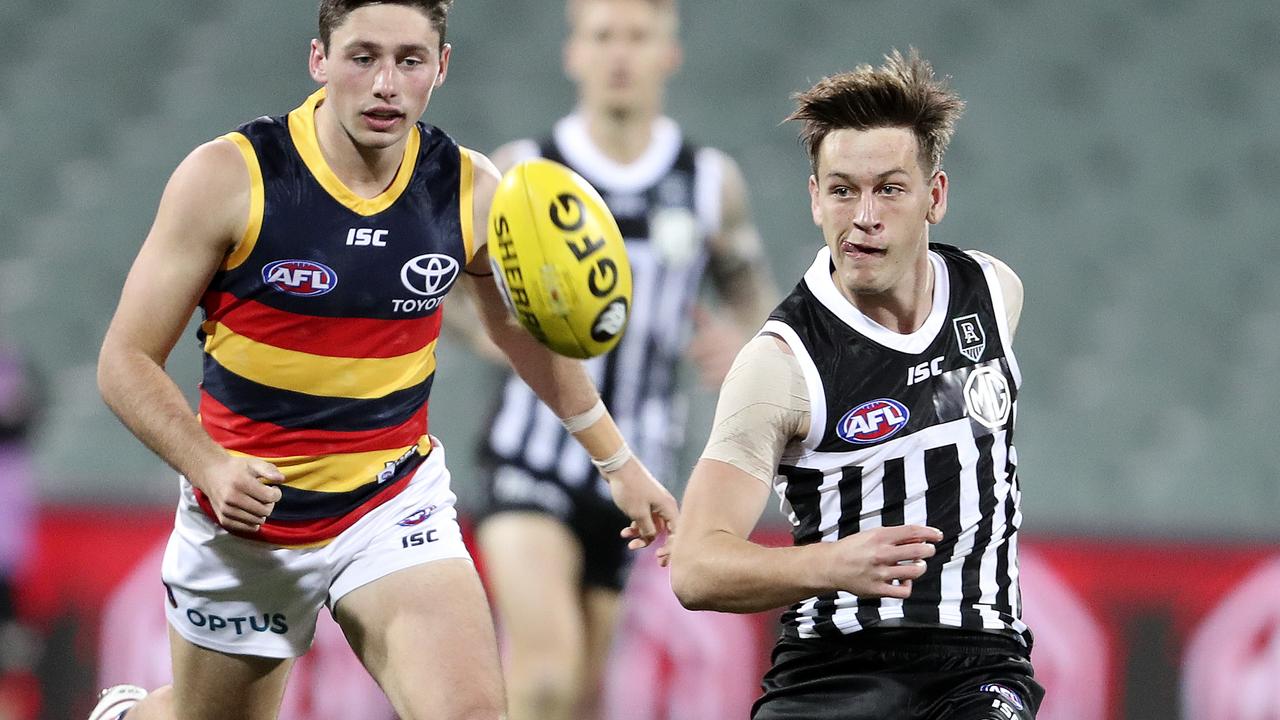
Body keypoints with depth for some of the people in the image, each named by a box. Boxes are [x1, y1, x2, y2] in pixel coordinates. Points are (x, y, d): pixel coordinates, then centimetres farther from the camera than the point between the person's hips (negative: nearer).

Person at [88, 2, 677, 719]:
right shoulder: (229, 177, -17)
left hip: (397, 504, 1)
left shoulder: (472, 190, -6)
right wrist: (211, 468, -28)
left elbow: (522, 328, 15)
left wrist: (619, 461, 21)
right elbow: (127, 359, -13)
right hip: (246, 520, -1)